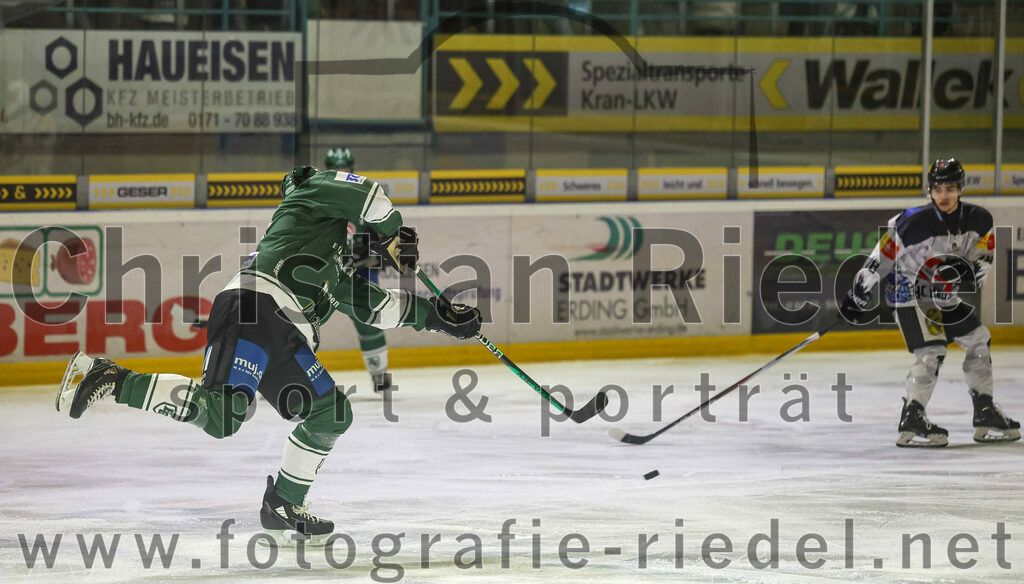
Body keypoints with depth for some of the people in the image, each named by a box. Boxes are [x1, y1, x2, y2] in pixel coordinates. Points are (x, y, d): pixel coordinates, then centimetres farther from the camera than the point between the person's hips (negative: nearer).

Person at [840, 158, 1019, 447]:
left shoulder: (979, 220, -7)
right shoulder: (914, 222, -24)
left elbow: (985, 257, 0)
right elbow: (882, 256, -16)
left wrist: (968, 271, -24)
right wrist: (859, 295, -11)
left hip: (944, 296, 7)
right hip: (909, 294, -7)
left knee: (979, 340, 10)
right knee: (932, 352, -21)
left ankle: (985, 413, 20)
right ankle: (911, 421, -20)